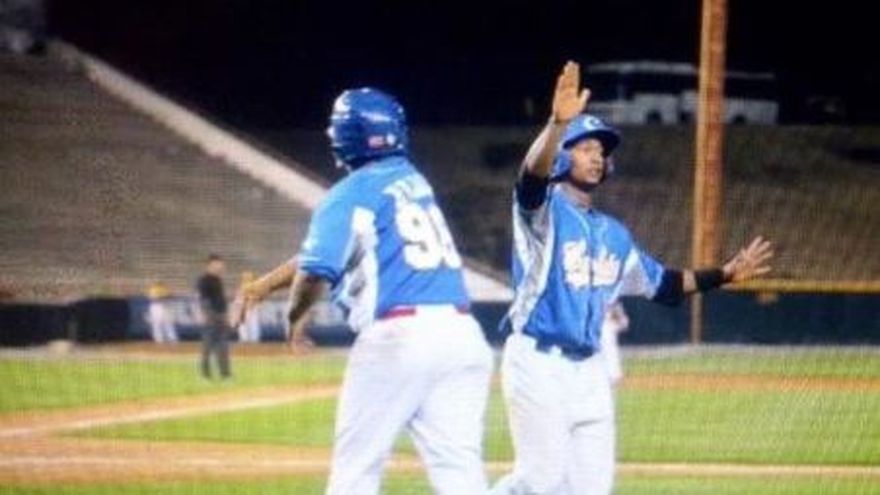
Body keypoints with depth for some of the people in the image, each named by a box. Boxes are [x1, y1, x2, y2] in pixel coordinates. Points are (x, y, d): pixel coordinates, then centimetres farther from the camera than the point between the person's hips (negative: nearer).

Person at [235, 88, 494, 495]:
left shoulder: (351, 194, -3)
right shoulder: (412, 181, 20)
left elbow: (316, 271, -15)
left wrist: (296, 317, 7)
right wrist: (269, 282, 33)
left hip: (397, 337, -6)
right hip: (462, 334, 6)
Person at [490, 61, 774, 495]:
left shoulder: (613, 234, 19)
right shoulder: (543, 209, -5)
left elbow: (659, 282, 26)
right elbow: (533, 175, -28)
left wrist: (724, 275, 16)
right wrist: (558, 122, -44)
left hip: (588, 370, 7)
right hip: (537, 360, -7)